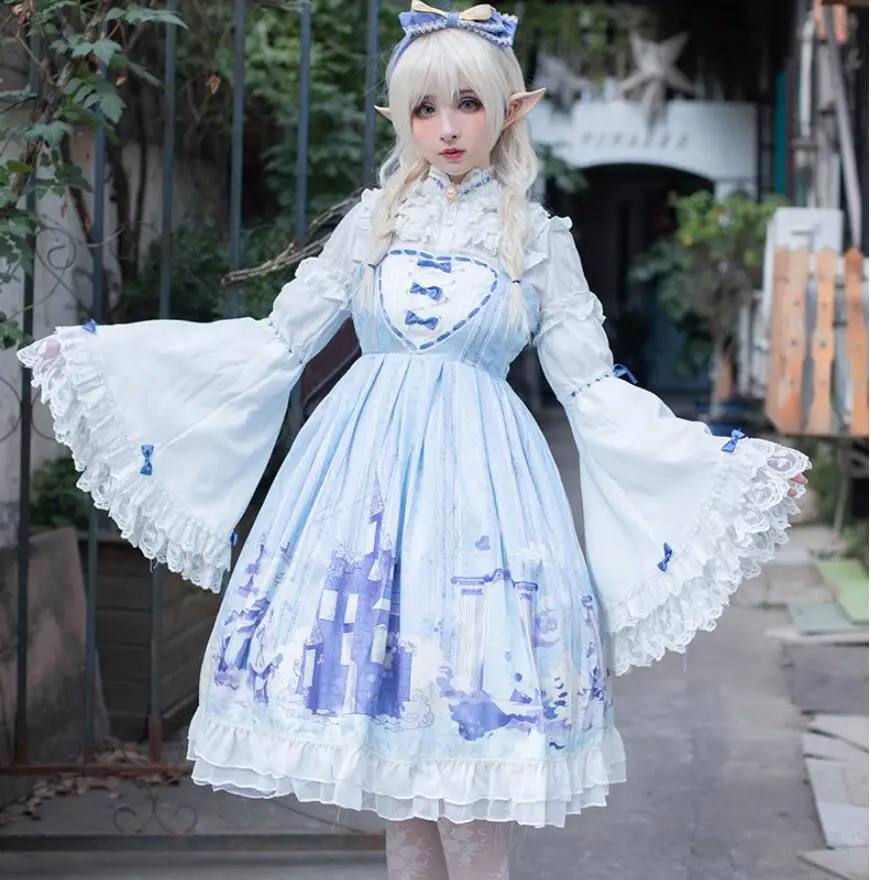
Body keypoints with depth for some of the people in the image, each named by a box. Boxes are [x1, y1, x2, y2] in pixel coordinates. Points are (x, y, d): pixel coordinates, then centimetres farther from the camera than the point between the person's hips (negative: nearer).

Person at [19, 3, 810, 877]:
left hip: (479, 471, -2)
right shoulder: (373, 221, 9)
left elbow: (593, 387, 5)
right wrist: (97, 350, 9)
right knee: (379, 702, 2)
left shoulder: (539, 239, 5)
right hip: (369, 460, 2)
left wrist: (740, 467, -3)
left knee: (469, 698, -7)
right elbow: (275, 340, 11)